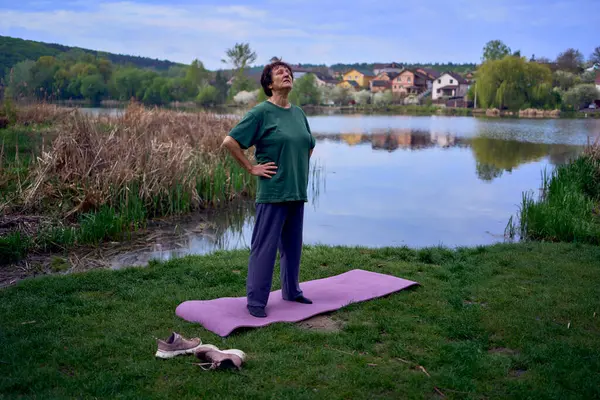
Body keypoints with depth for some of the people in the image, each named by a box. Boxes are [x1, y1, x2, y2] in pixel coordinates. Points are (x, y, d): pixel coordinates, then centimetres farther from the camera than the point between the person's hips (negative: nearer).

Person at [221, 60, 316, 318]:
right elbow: (229, 142, -14)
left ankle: (291, 291, 31)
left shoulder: (298, 113, 11)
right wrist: (251, 168, -11)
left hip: (298, 191, 7)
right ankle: (256, 300, 8)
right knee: (265, 246, -2)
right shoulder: (261, 112, -9)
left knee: (293, 245, 16)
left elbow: (309, 145, 28)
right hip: (273, 192, -7)